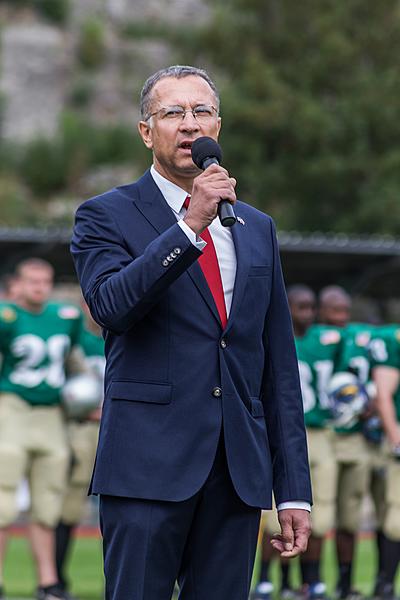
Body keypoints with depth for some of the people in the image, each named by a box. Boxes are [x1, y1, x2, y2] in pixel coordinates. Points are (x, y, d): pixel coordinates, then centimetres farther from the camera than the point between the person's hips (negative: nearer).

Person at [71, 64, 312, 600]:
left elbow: (279, 365, 15)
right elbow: (110, 305, -16)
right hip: (150, 464, -4)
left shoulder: (256, 229, 17)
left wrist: (294, 489, 10)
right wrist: (189, 225, -21)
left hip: (239, 471, 4)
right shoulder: (107, 215, 4)